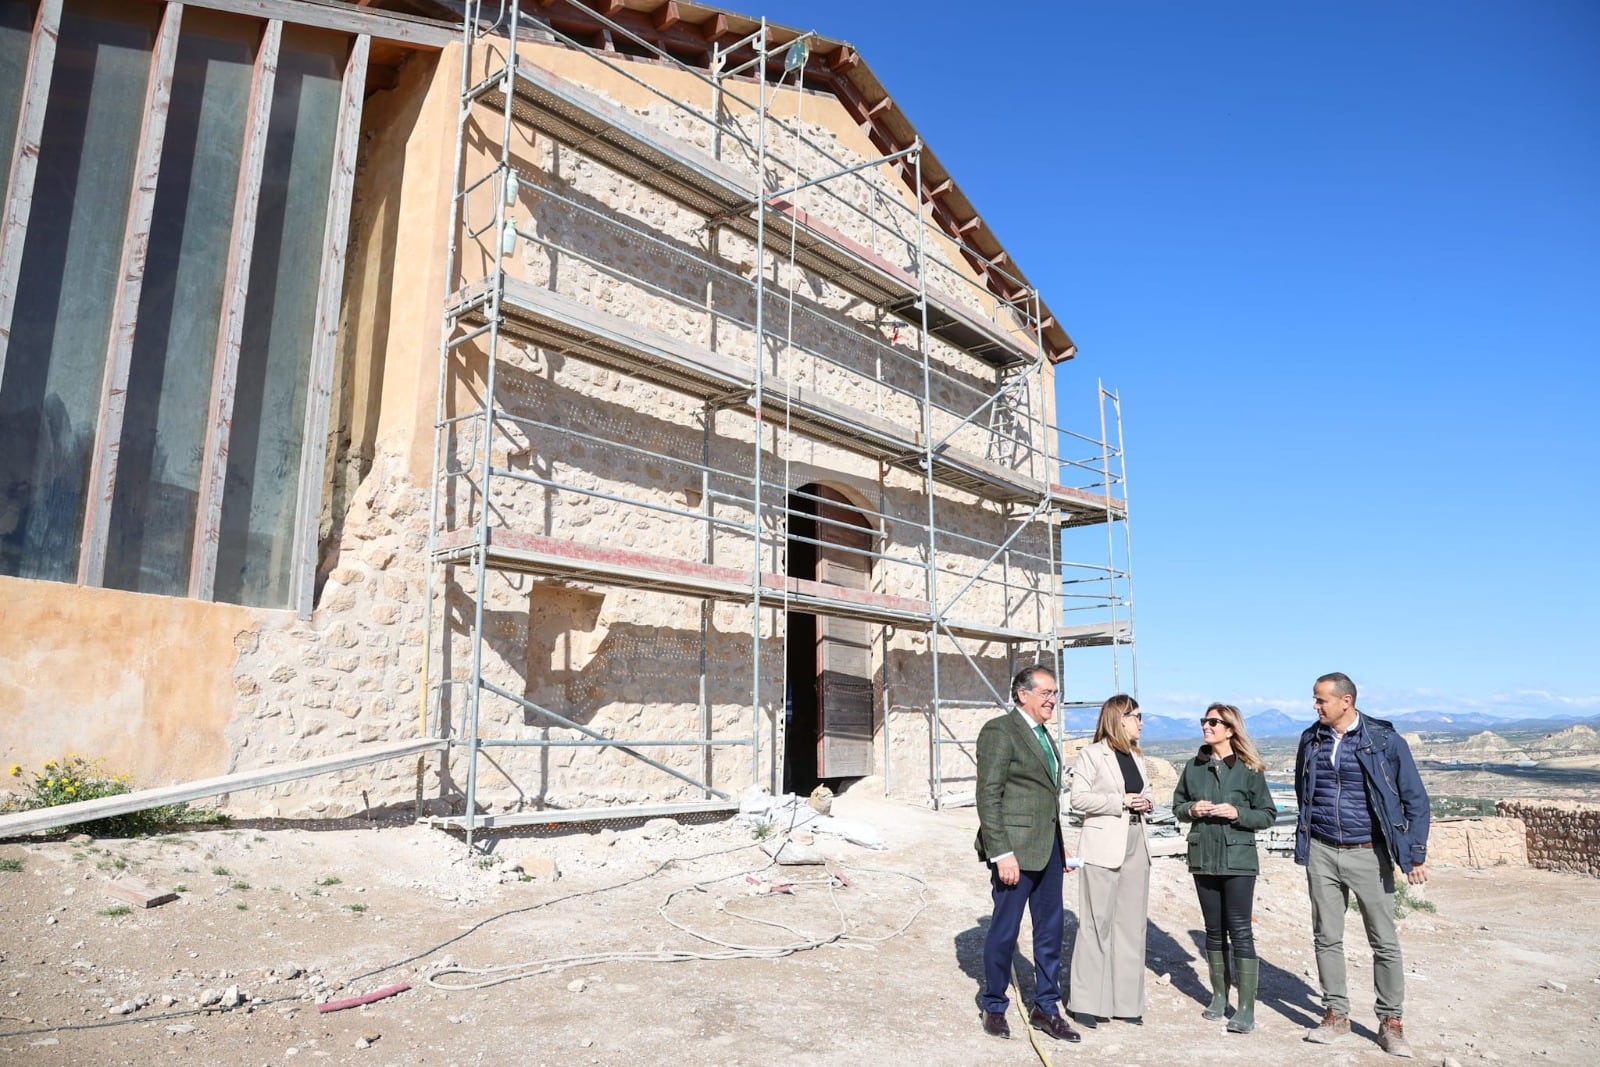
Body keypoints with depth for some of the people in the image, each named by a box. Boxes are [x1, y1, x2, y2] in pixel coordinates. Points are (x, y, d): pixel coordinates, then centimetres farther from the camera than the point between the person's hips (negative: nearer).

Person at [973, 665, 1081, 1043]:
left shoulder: (1043, 735, 15)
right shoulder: (1000, 730, -12)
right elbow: (988, 796, -16)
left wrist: (1061, 845, 15)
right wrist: (1001, 853, -19)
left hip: (1048, 849, 8)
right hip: (1015, 848, -8)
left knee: (1050, 929, 12)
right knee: (1005, 930, 4)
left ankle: (1045, 1008, 26)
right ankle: (994, 1007, 22)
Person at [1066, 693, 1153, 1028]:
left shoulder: (1136, 757, 16)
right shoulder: (1092, 755, -5)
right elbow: (1078, 798, -12)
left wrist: (1146, 804, 4)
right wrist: (1121, 802, -16)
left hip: (1135, 846, 7)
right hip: (1103, 846, -7)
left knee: (1132, 924, 8)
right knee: (1097, 924, -3)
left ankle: (1126, 1000, 18)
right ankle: (1085, 1001, 6)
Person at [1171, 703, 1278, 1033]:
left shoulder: (1249, 770, -5)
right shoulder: (1194, 766, 5)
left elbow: (1268, 814, -2)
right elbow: (1177, 805, 13)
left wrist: (1236, 813, -17)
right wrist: (1191, 809, -8)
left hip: (1238, 859, -4)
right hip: (1204, 858, 4)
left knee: (1240, 932, -3)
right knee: (1214, 930, 13)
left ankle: (1246, 1009, 3)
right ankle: (1220, 997, 26)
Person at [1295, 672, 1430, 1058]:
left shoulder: (1385, 741, -10)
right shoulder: (1311, 740, 3)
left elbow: (1415, 799, -4)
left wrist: (1415, 855, -6)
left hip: (1368, 853, -3)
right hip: (1321, 852, 4)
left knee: (1384, 941, 4)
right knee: (1326, 937, 9)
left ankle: (1390, 1022, 18)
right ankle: (1336, 1014, 22)